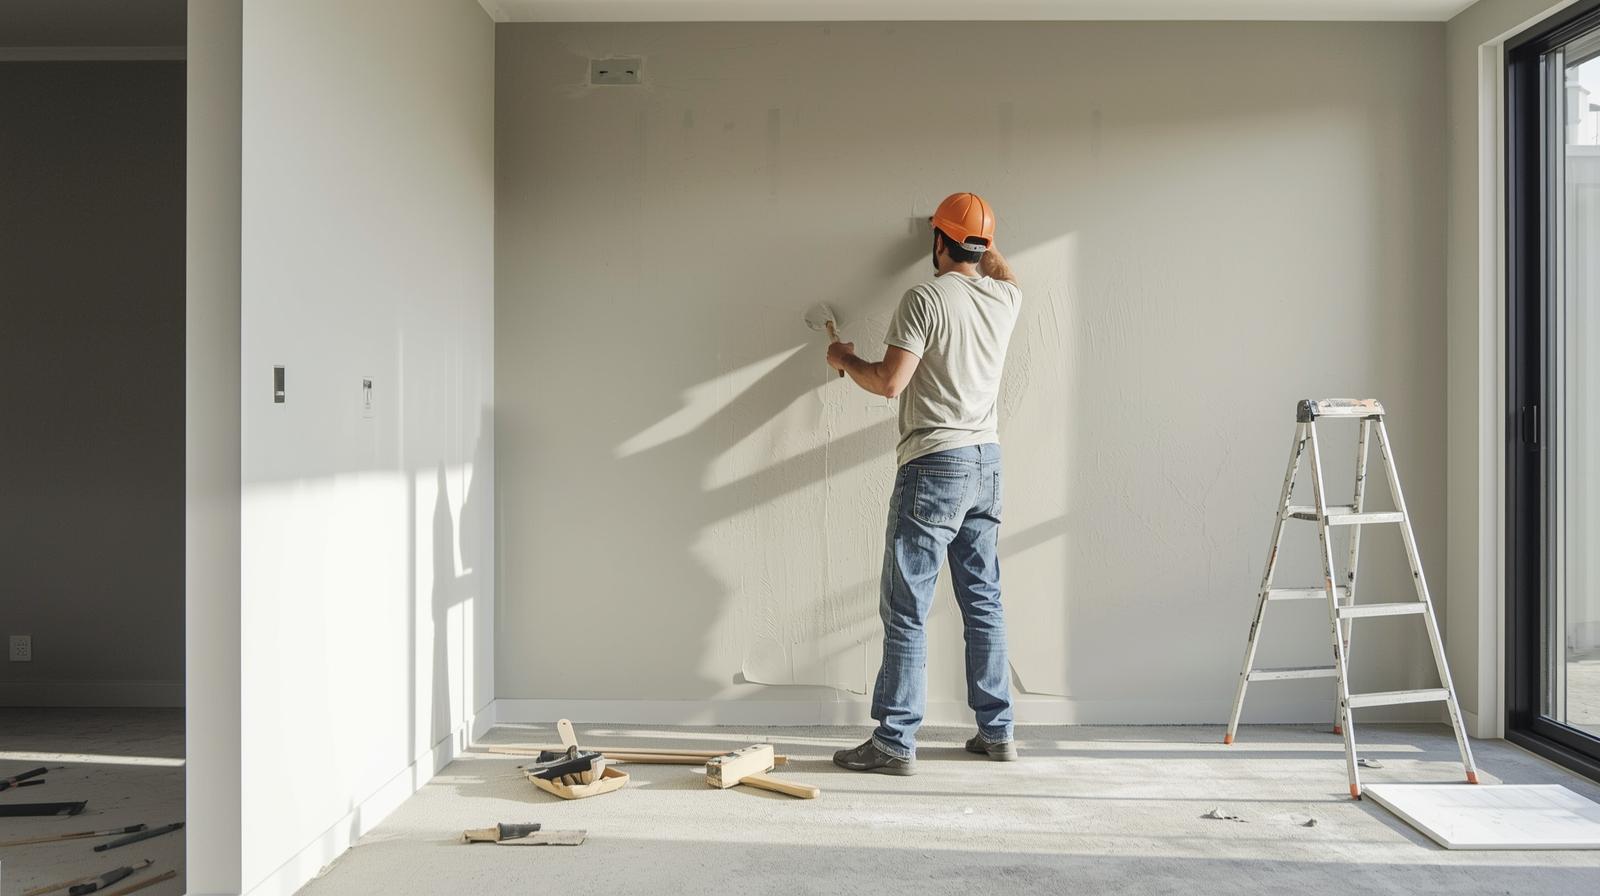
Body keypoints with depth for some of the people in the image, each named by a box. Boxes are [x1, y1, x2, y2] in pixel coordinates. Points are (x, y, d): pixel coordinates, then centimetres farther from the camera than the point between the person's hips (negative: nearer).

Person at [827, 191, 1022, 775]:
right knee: (983, 602, 14)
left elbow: (888, 382, -15)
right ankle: (996, 731, 20)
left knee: (905, 611, -3)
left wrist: (844, 360, 4)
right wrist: (981, 240, 50)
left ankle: (895, 743, 1)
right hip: (987, 463, 7)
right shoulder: (1005, 299, 9)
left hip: (934, 466, -7)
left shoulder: (926, 299, -12)